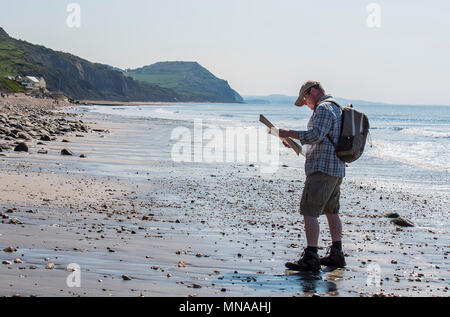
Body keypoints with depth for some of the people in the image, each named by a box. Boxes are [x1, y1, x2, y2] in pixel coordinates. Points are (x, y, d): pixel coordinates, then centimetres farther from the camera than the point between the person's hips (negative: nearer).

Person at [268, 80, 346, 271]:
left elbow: (315, 136, -24)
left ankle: (310, 258, -13)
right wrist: (295, 142, 24)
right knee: (331, 211, 16)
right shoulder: (336, 108, 22)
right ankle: (336, 255, 21)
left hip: (322, 169, -11)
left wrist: (289, 133, -17)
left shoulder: (323, 108, -11)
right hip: (336, 169, 11)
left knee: (309, 212, -10)